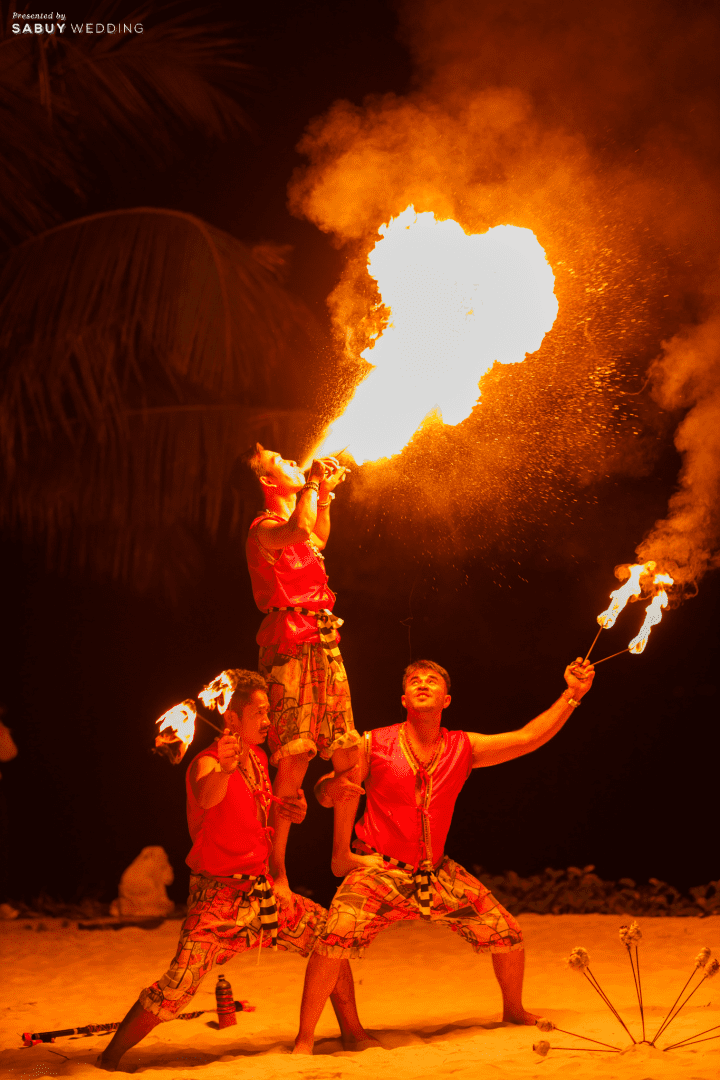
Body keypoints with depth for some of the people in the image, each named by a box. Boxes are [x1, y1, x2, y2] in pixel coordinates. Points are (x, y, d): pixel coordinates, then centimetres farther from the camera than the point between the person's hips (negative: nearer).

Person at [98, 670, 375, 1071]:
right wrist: (223, 769, -61)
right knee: (179, 985, -19)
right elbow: (206, 798, -39)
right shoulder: (206, 762, -15)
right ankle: (109, 1059, -1)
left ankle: (353, 1033, 19)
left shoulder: (259, 758, 8)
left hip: (263, 892, 7)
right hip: (218, 897, -7)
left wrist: (291, 811, 2)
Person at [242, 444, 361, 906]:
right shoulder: (265, 527, -10)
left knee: (350, 754, 10)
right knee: (294, 762, -13)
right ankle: (276, 873, -7)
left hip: (324, 646, 9)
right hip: (290, 648, -9)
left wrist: (325, 495, 28)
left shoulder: (294, 521, 19)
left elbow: (317, 541, 41)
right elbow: (298, 530, -32)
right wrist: (311, 485, -16)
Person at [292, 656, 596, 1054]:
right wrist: (334, 786, -25)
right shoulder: (374, 745, -5)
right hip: (379, 868, -4)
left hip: (437, 872, 4)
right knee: (338, 934, -29)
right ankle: (304, 1040, -15)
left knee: (507, 934, 1)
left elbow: (528, 738, 2)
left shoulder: (463, 748, 4)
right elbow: (324, 793, 0)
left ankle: (514, 1011, 32)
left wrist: (572, 694, -4)